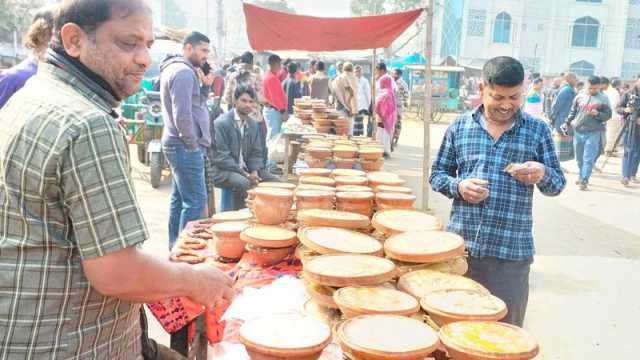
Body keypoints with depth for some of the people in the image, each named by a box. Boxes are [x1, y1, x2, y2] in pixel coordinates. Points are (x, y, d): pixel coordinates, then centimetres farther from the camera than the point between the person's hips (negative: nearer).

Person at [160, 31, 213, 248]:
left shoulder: (174, 69, 18)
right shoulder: (184, 71, -15)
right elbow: (182, 115, -22)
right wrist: (193, 144, -14)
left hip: (177, 144, 11)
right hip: (185, 147, -11)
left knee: (179, 198, 15)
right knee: (195, 200, -8)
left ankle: (175, 245, 23)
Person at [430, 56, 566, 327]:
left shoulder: (537, 130, 3)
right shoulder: (459, 127, 4)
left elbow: (558, 185, 7)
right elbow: (437, 173, 10)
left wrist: (542, 174, -16)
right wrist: (458, 187, -11)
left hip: (512, 251, -1)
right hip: (460, 244, 1)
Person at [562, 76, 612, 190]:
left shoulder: (603, 98, -1)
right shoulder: (579, 96, 6)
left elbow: (608, 115, -1)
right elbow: (573, 112, 15)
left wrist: (597, 114, -18)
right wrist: (567, 123, 7)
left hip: (594, 133, -3)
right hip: (578, 131, 4)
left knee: (589, 158, -8)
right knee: (579, 158, 13)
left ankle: (584, 180, -7)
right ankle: (582, 176, 28)